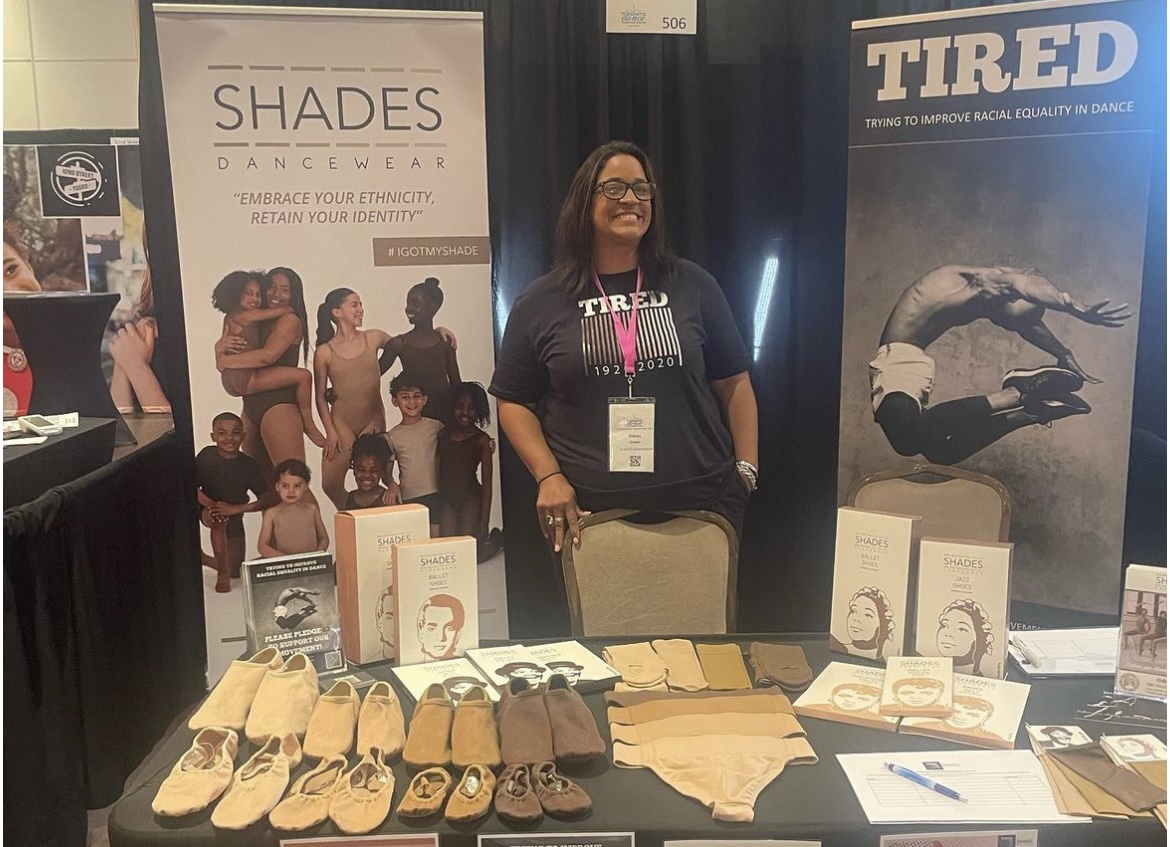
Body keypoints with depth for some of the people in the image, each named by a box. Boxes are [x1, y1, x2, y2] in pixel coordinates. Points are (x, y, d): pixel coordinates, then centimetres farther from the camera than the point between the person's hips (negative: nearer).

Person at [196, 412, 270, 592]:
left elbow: (267, 500, -15)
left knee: (235, 573, 4)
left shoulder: (249, 465, -16)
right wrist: (211, 504, -35)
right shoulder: (207, 456, -17)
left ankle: (222, 565, 44)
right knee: (218, 520, -38)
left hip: (234, 519, 2)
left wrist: (237, 508, -27)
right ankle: (223, 574, -21)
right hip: (207, 509, -2)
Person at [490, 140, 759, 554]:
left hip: (700, 505, 1)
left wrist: (746, 471, 0)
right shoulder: (539, 303, 3)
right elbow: (514, 401, 7)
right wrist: (548, 476, -6)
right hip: (588, 512, -1)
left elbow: (733, 384, 8)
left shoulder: (694, 286, 5)